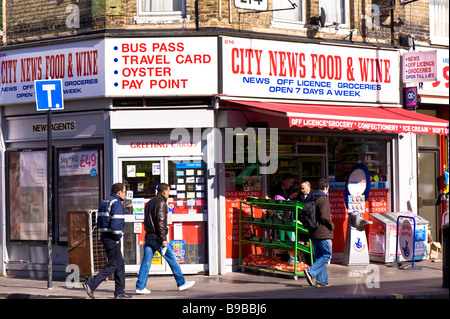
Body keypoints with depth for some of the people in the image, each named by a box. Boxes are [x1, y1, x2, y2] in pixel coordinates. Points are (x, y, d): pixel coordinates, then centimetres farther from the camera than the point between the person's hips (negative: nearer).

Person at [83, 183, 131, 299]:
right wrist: (117, 238, -15)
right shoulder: (117, 203, -14)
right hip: (112, 239, -10)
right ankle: (90, 285, -11)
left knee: (120, 264, 15)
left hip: (104, 236, 10)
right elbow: (116, 222, -25)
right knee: (112, 265, -5)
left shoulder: (104, 202, 15)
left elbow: (99, 222, 17)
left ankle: (119, 291, 17)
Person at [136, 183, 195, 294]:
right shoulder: (161, 203, -11)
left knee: (146, 262, 4)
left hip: (148, 237, 8)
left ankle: (140, 287, -2)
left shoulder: (149, 203, 17)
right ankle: (181, 283, 13)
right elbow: (160, 222, -18)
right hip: (157, 237, -8)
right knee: (172, 259, 4)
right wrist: (163, 239, -19)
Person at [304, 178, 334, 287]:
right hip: (323, 233, -8)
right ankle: (311, 271, -17)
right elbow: (323, 216, -22)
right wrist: (331, 225, -7)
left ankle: (321, 280, 11)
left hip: (313, 233, 8)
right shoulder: (324, 199, -12)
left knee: (319, 256, 12)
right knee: (327, 255, -1)